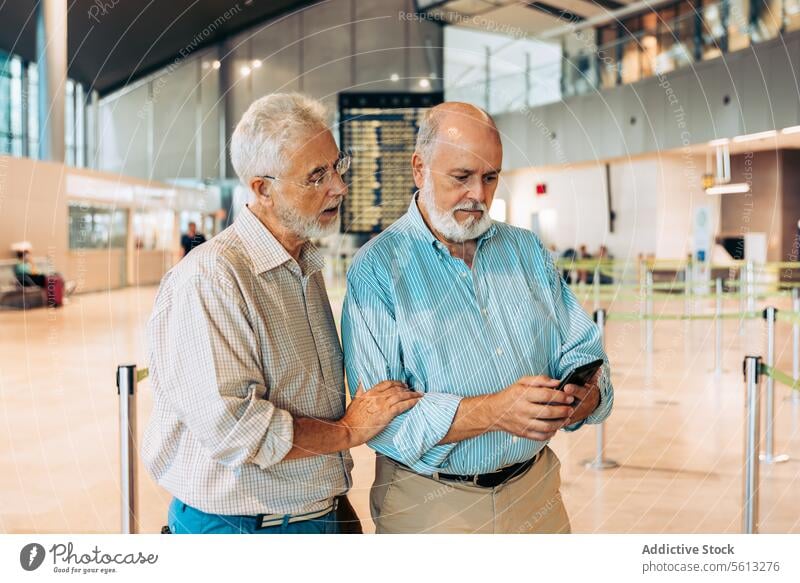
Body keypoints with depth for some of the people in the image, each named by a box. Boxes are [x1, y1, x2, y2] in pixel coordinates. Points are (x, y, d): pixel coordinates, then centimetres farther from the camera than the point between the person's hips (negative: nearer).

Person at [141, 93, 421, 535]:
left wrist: (340, 506, 11)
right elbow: (232, 428, -27)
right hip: (239, 530, -7)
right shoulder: (209, 278, -21)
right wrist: (347, 432, -15)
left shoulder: (308, 269, 8)